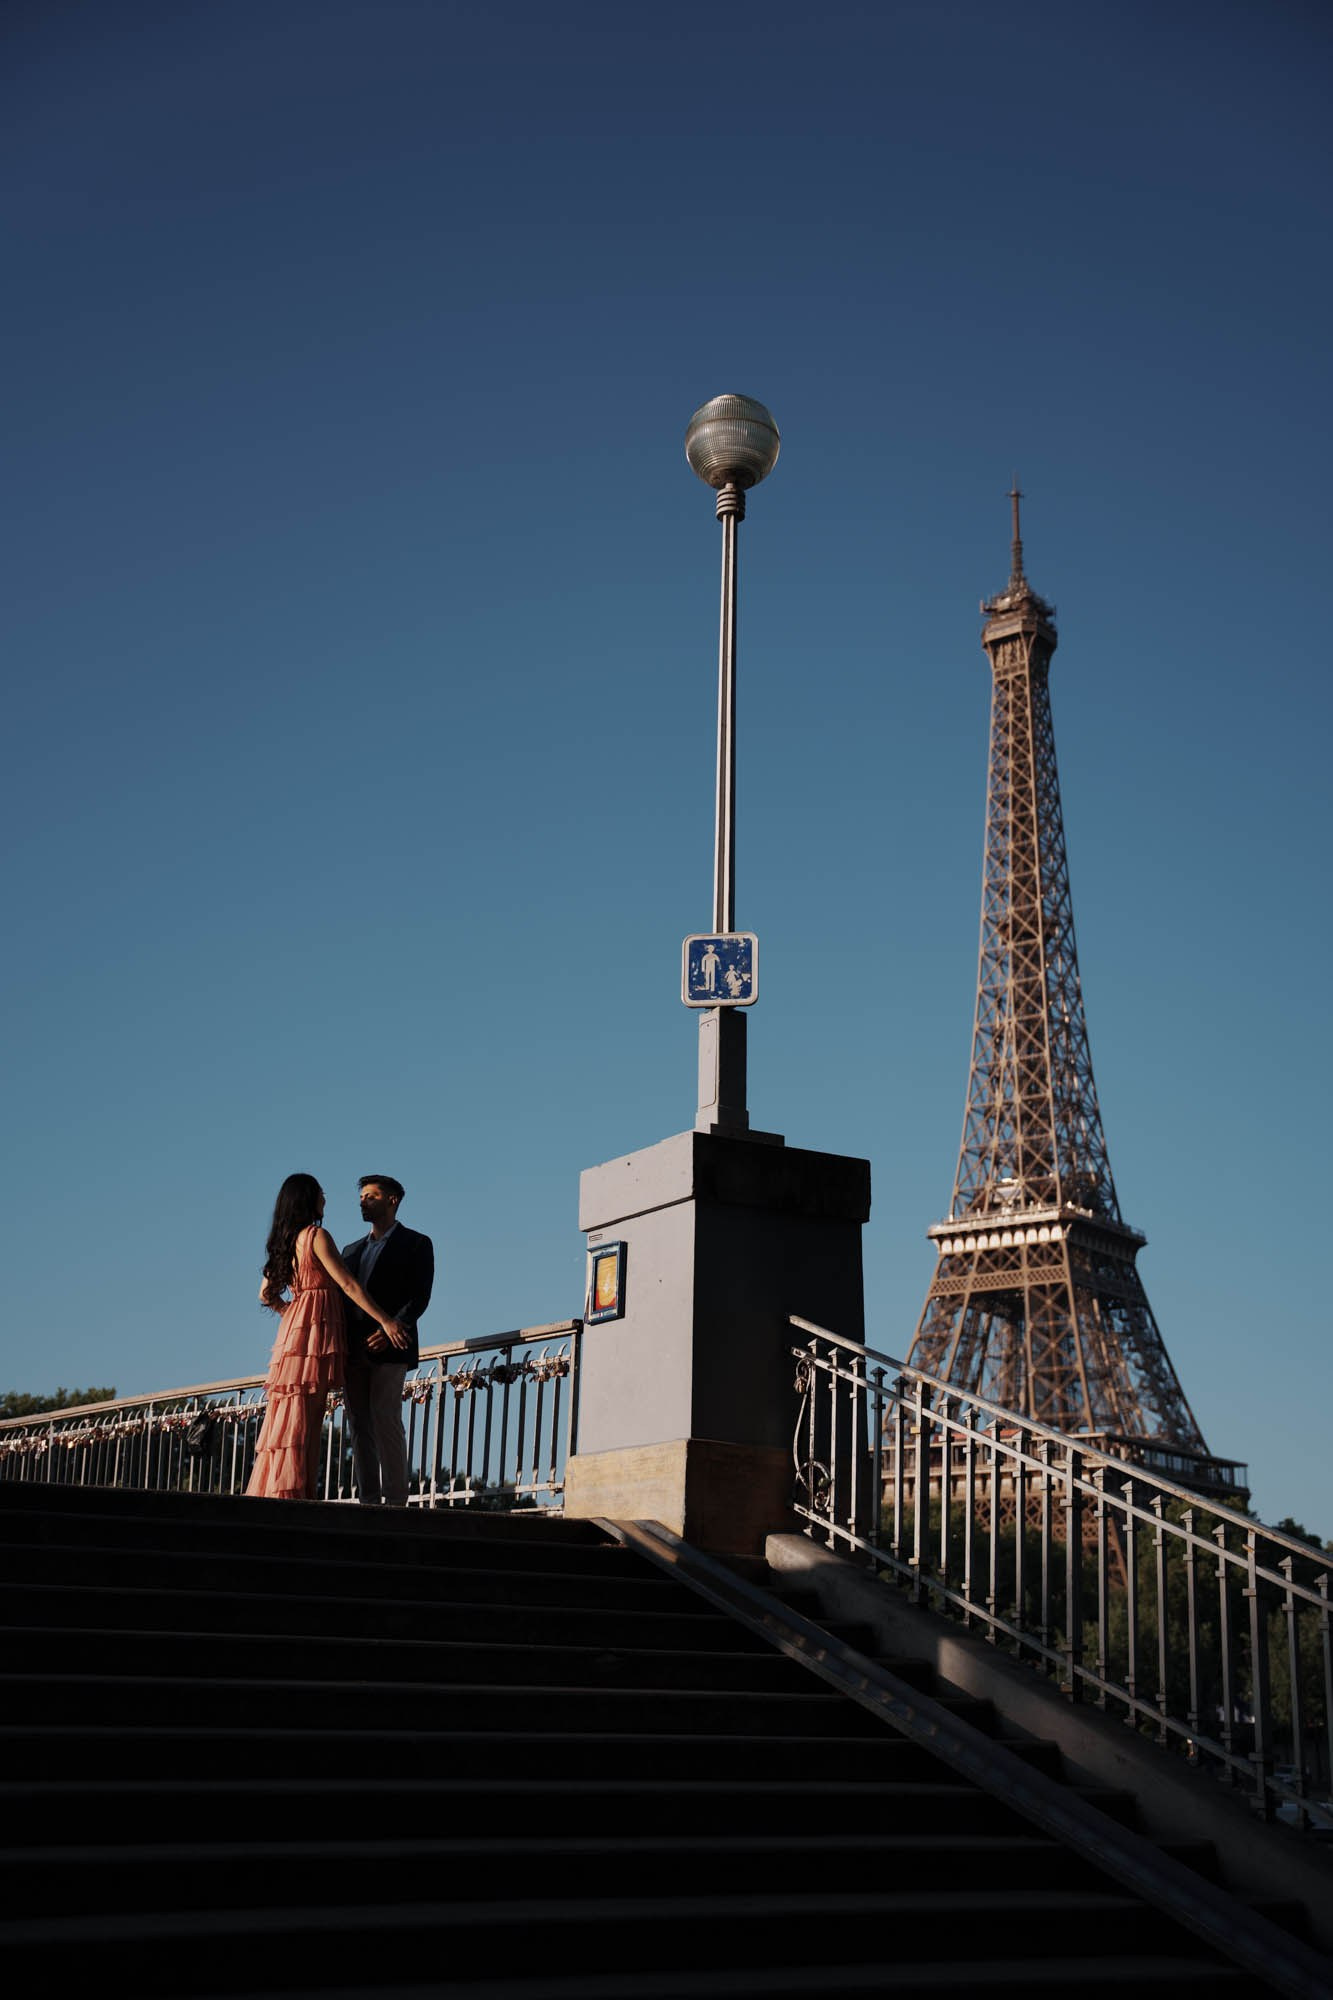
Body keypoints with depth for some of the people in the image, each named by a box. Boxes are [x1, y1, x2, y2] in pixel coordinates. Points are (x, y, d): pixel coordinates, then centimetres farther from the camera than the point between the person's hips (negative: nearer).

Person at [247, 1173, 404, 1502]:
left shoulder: (287, 1241, 16)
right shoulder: (317, 1235, -9)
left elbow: (266, 1294, 21)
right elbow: (348, 1284, -13)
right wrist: (384, 1320, -13)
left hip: (295, 1326, 8)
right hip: (316, 1327, -8)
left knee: (290, 1419, 7)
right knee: (301, 1420, -10)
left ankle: (271, 1493, 7)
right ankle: (288, 1493, -14)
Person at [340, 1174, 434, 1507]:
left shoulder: (416, 1243, 6)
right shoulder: (352, 1249, 25)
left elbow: (420, 1296, -4)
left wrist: (391, 1329, -19)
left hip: (389, 1346, -6)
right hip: (354, 1349, 6)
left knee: (385, 1417, -14)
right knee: (359, 1423, 0)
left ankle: (395, 1500, -13)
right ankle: (368, 1501, 1)